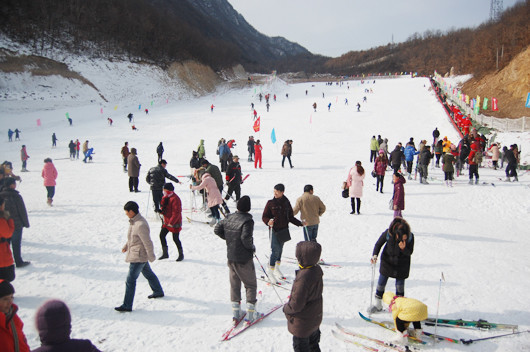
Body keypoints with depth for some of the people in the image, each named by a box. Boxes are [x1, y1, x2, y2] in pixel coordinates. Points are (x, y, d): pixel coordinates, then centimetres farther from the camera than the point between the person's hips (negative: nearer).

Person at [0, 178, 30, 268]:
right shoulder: (16, 196, -19)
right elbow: (22, 211, -13)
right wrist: (26, 223, -1)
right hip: (16, 224, -5)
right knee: (16, 244, 4)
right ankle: (18, 262, 12)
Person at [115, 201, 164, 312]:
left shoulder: (140, 225, -28)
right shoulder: (134, 221, 4)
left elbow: (148, 242, -23)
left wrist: (151, 257, -16)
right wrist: (126, 246, 20)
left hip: (138, 256, -10)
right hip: (140, 256, 10)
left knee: (130, 280, -5)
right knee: (148, 273, 25)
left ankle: (127, 305, 2)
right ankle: (158, 291, 43)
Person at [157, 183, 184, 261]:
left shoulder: (175, 199, -20)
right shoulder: (165, 197, 8)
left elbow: (176, 213, -23)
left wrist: (171, 222, -24)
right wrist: (161, 210, -8)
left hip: (174, 223, -9)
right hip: (166, 221, 9)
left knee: (175, 239, -1)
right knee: (162, 235, 5)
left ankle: (181, 254, 16)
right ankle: (165, 253, 16)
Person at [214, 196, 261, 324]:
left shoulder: (229, 218, 0)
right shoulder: (248, 220, -19)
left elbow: (217, 230, 7)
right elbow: (246, 237, -28)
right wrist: (252, 247, -9)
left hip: (231, 257, 6)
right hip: (244, 259, -6)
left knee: (234, 284, 16)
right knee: (250, 285, 9)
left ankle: (236, 313, 21)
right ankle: (250, 314, 10)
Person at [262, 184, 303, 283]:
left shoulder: (286, 202, 4)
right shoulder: (270, 203, -6)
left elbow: (290, 217, 13)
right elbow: (264, 217, -3)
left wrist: (300, 223, 4)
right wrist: (268, 221, -24)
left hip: (284, 230, 4)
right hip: (274, 230, -4)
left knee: (280, 250, 14)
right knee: (275, 251, -9)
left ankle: (277, 269, 30)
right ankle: (270, 272, 2)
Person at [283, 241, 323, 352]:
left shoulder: (303, 277, -35)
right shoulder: (316, 270, -8)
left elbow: (296, 304, -29)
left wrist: (286, 309, -9)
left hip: (303, 322, -8)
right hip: (315, 317, 8)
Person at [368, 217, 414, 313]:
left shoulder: (410, 236, -26)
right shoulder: (388, 233, -27)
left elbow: (410, 252, -15)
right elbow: (378, 244, -10)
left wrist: (404, 249, -36)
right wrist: (374, 255, -24)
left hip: (402, 264, -1)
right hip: (387, 261, 1)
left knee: (400, 285, 7)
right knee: (381, 283, 9)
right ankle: (378, 304, 27)